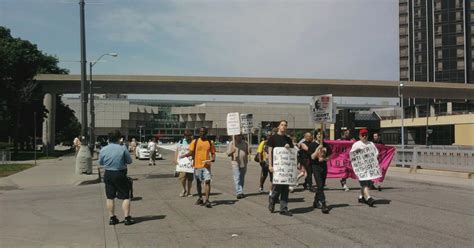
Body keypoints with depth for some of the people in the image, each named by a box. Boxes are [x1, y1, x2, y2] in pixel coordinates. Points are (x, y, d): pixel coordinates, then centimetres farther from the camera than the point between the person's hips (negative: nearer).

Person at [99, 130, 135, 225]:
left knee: (110, 197, 12)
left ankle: (112, 218, 17)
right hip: (120, 174, -3)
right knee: (125, 197, 5)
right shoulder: (123, 149, -12)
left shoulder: (103, 150, -3)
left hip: (108, 174, 4)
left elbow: (100, 162, 9)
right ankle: (127, 218, 3)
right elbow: (129, 161, -4)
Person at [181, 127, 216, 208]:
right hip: (197, 165, 1)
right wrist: (185, 155, -16)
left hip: (206, 165, -1)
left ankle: (207, 200, -12)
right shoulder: (195, 142, 3)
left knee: (207, 181, -12)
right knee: (198, 182, 12)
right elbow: (191, 152, 3)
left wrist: (213, 159, -10)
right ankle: (200, 198, 28)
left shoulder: (210, 143, 4)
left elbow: (213, 153, 10)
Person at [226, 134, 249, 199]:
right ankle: (239, 192, -15)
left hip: (244, 163, 4)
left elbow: (247, 152, 20)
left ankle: (240, 192, 21)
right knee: (237, 179, -11)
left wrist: (248, 152, -4)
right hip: (235, 163, -4)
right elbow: (228, 153, 0)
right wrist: (231, 152, -21)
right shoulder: (232, 143, 0)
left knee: (242, 179, 10)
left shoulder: (245, 143, 11)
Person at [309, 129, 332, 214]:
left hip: (324, 166, 5)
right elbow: (312, 157, -10)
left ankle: (316, 202, 27)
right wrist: (318, 148, -18)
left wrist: (324, 159, -7)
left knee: (322, 185, 11)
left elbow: (329, 156, 13)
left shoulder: (326, 145, 8)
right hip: (315, 166, -5)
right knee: (320, 185, -14)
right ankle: (323, 204, -19)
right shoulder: (313, 145, -2)